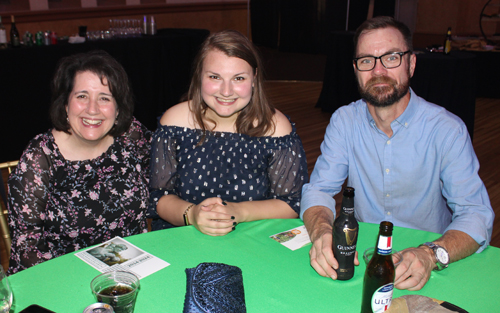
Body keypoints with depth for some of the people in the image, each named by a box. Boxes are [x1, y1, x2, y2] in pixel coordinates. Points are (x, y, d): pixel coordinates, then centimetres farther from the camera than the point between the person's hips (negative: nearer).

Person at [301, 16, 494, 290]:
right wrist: (321, 231, -27)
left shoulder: (447, 129, -11)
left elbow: (476, 214, -15)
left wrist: (431, 254, -36)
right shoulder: (344, 121, -2)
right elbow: (318, 189, -4)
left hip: (426, 268, -1)